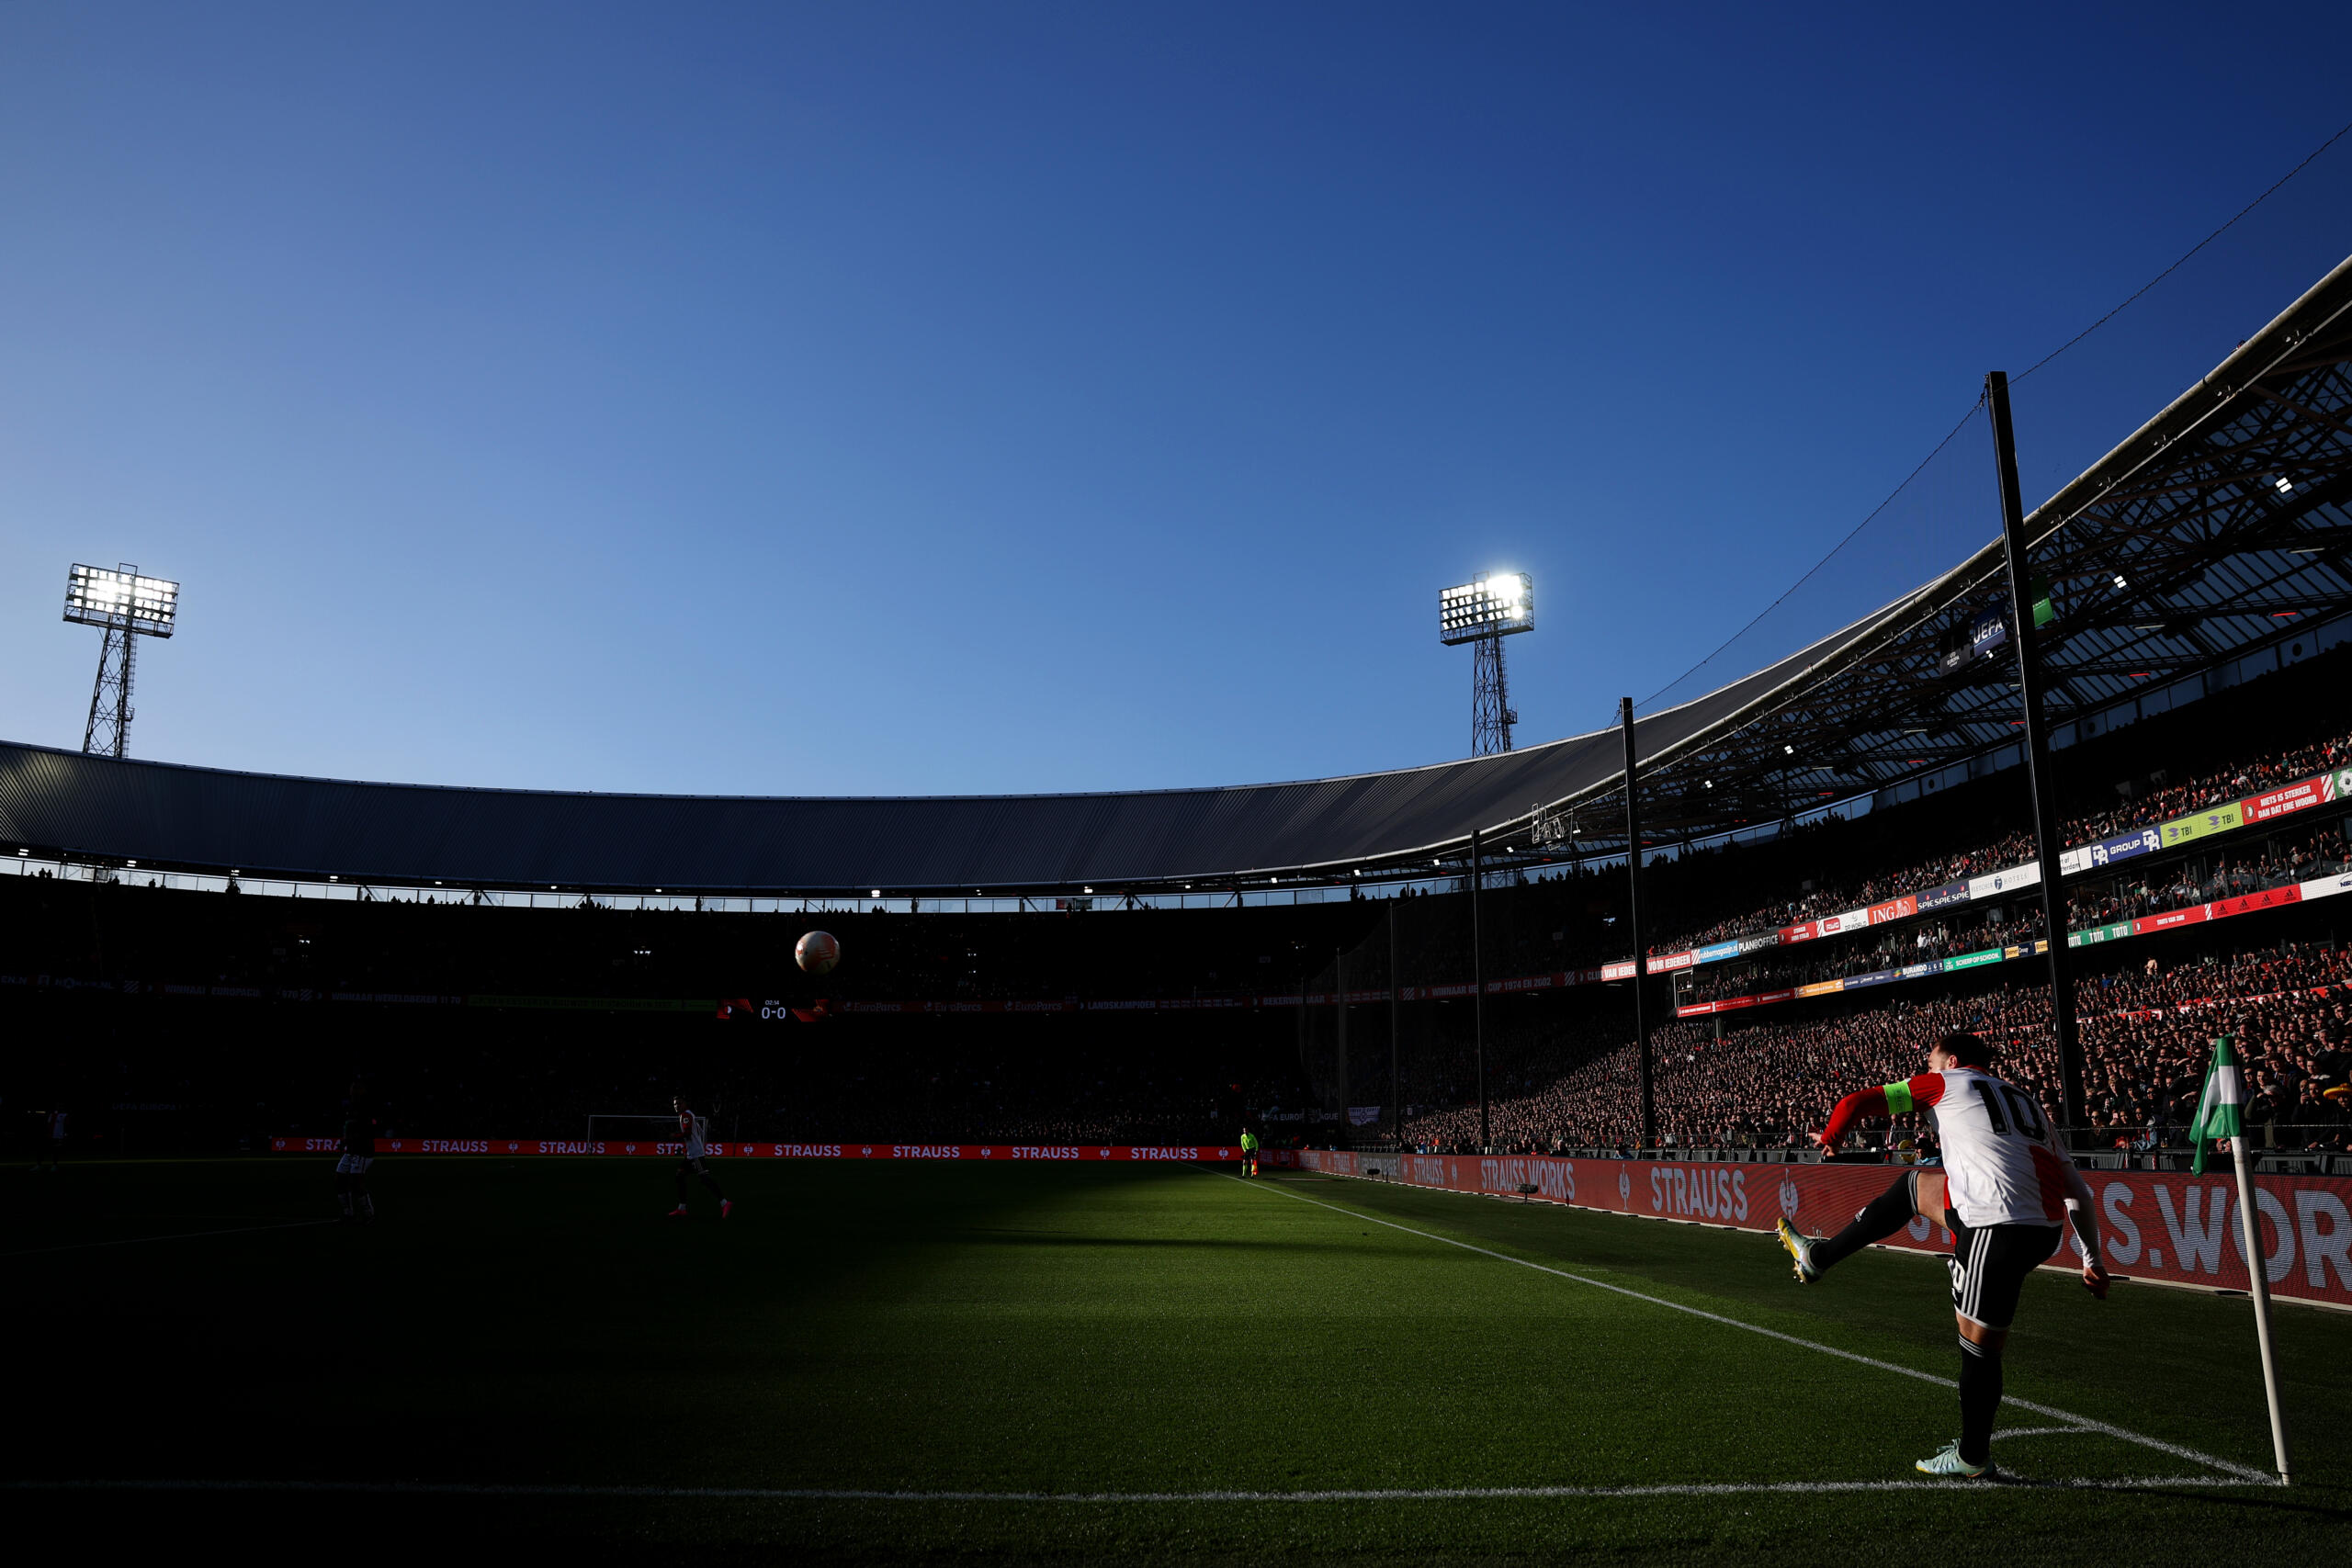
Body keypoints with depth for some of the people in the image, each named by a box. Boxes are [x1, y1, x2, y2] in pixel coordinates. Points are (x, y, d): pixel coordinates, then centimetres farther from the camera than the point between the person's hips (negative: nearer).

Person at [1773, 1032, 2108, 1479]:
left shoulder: (1946, 1083, 6)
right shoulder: (2024, 1101, 24)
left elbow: (1855, 1103, 7)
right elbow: (2078, 1191, 20)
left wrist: (1828, 1138, 26)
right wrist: (2092, 1259, 21)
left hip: (1998, 1231, -8)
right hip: (2044, 1229, 8)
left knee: (1979, 1348, 5)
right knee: (1914, 1183, 23)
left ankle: (1972, 1459, 18)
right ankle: (1818, 1258, 32)